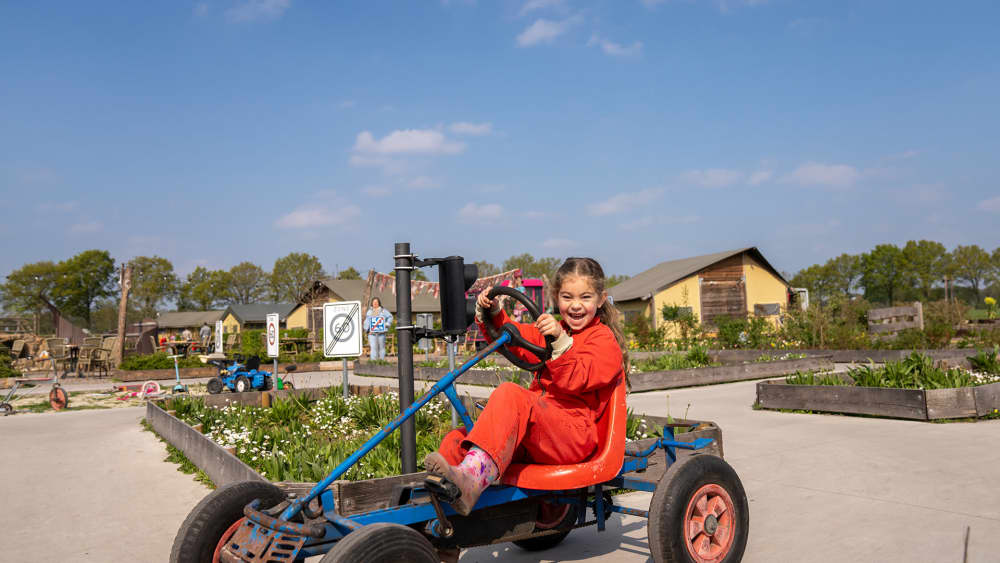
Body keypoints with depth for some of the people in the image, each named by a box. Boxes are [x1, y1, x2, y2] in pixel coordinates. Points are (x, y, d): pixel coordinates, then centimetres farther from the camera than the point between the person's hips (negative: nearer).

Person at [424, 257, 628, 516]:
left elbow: (575, 381, -12)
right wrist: (492, 313, 5)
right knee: (457, 440, -14)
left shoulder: (604, 339, 4)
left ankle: (472, 479, -51)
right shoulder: (551, 331, 26)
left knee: (511, 394, -34)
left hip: (574, 435, -7)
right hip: (537, 435, 7)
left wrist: (560, 341, -26)